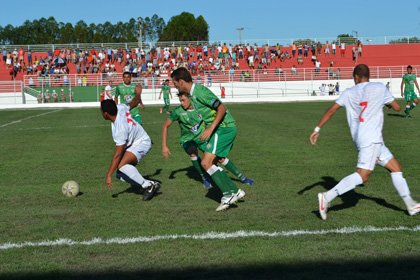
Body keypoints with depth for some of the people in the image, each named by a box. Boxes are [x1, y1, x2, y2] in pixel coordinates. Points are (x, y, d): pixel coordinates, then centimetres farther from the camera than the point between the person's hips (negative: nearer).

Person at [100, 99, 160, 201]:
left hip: (141, 144, -10)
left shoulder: (120, 130, -33)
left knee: (121, 165, -33)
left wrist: (108, 175, -25)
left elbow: (117, 155, -30)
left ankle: (148, 185, -24)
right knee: (120, 175, 1)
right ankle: (150, 186, 4)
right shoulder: (120, 107, -13)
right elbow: (131, 105, 11)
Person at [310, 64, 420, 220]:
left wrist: (317, 129, 5)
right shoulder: (380, 88, 3)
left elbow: (331, 110, 3)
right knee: (363, 175, -15)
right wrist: (387, 103, 31)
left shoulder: (349, 93, 11)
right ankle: (328, 197, -26)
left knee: (395, 167, 15)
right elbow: (397, 107, 10)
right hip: (370, 138, -6)